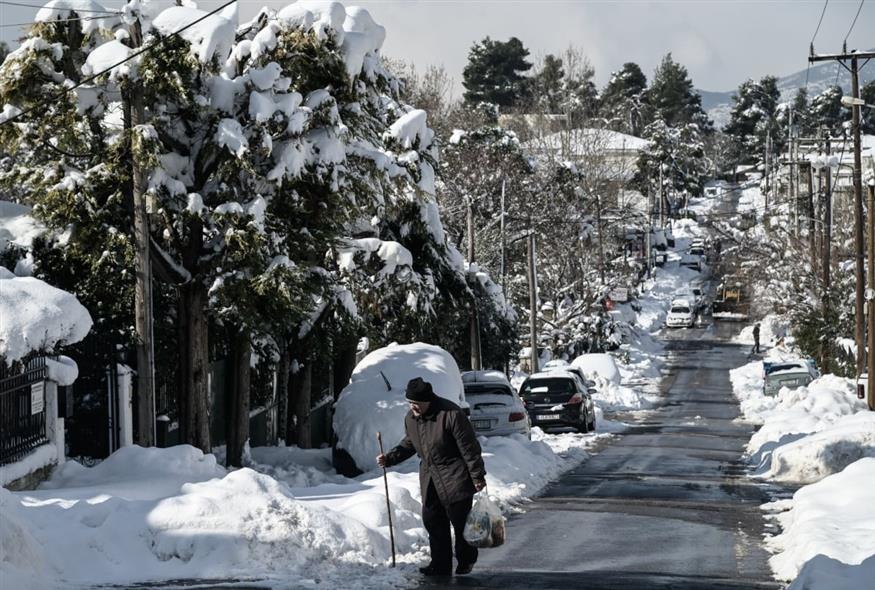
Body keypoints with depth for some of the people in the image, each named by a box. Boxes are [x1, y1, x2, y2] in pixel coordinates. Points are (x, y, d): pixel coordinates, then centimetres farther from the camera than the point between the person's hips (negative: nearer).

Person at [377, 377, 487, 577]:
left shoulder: (451, 415, -22)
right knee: (433, 522, 5)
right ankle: (440, 566, 12)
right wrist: (389, 458, 4)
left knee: (460, 521, -1)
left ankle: (466, 561, 18)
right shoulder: (410, 418, 1)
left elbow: (469, 448, -17)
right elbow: (408, 445, 18)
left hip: (455, 479, -7)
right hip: (429, 480, 7)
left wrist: (478, 476, -14)